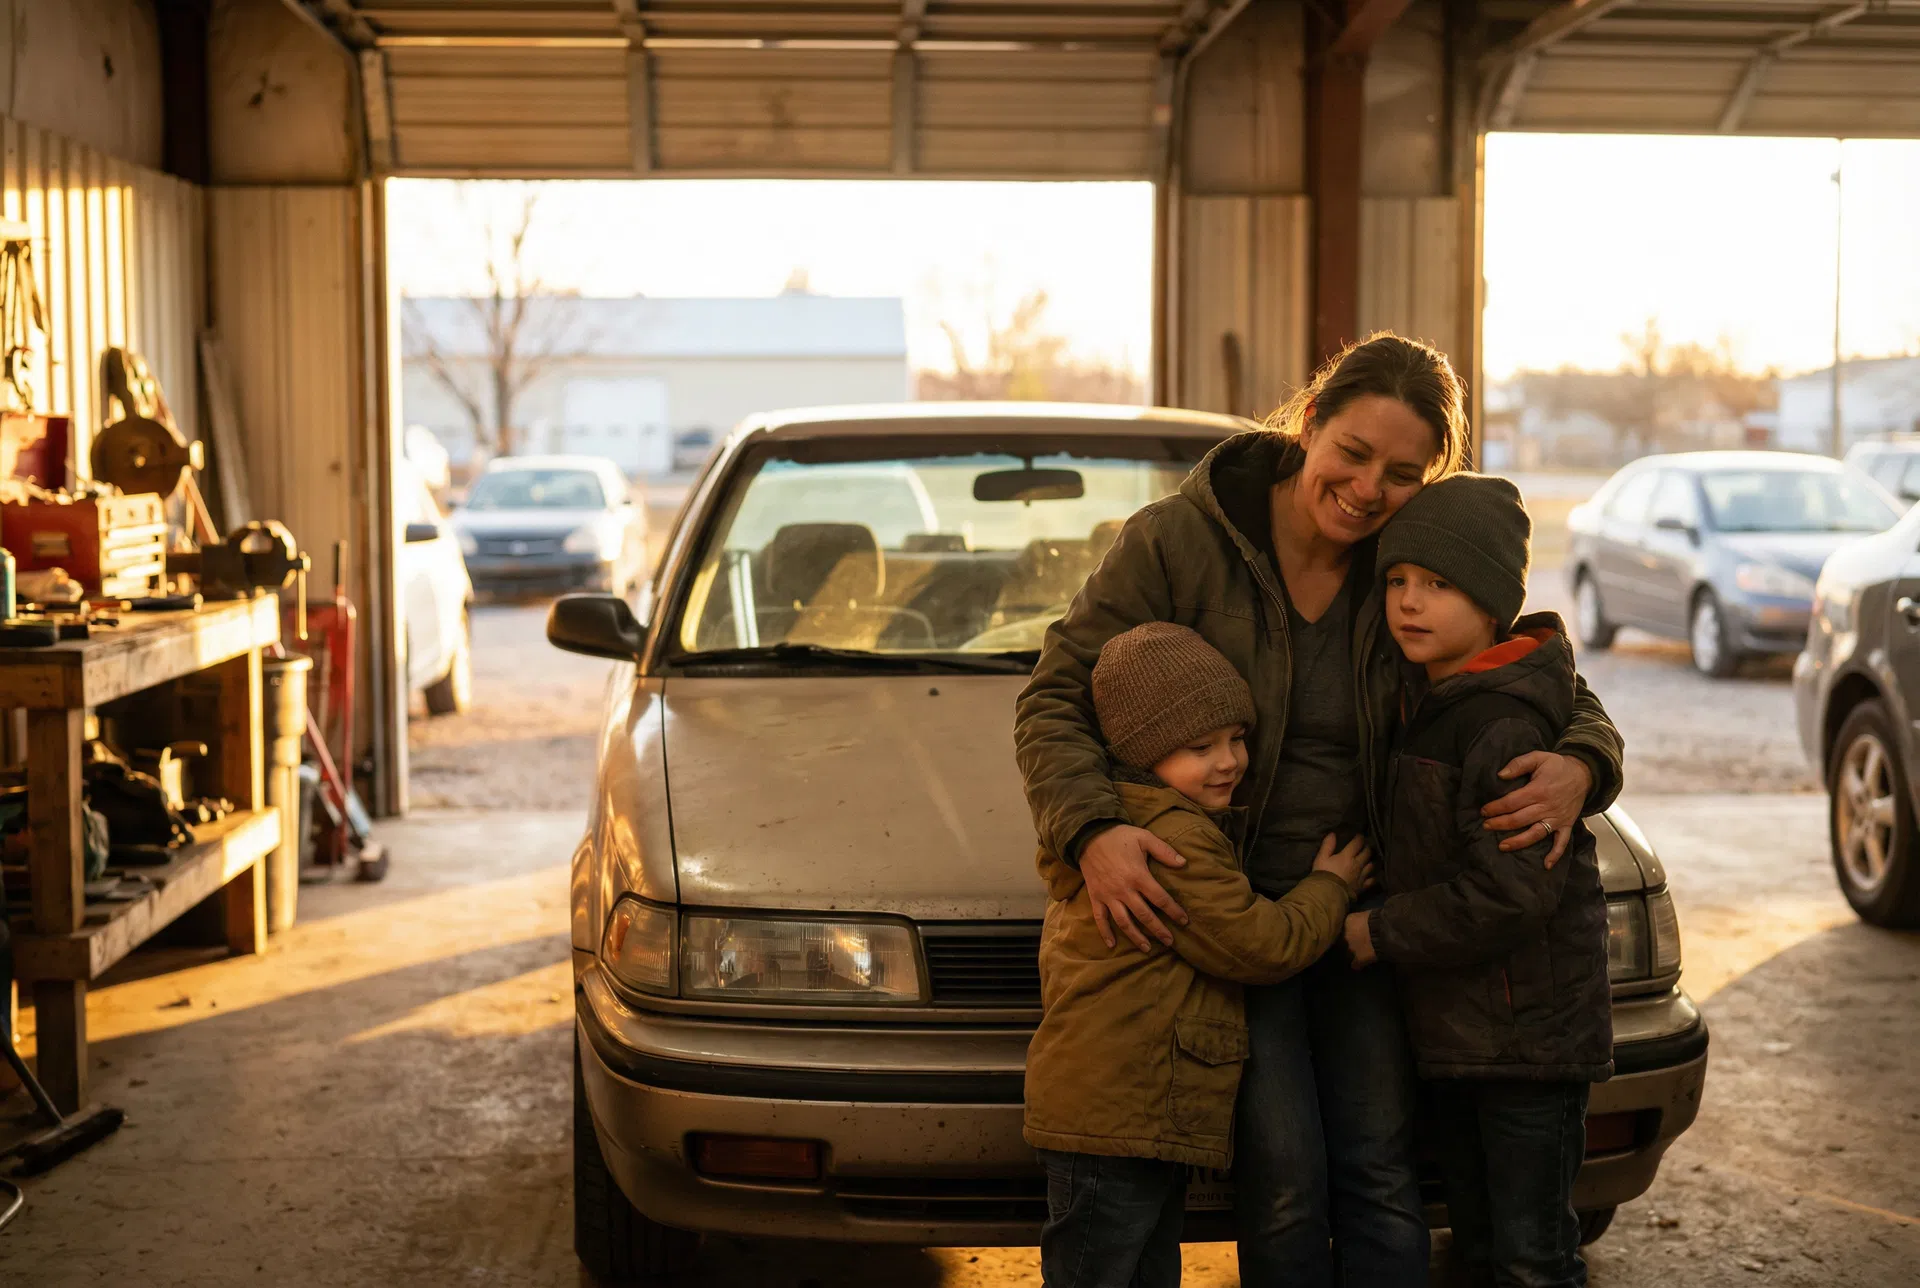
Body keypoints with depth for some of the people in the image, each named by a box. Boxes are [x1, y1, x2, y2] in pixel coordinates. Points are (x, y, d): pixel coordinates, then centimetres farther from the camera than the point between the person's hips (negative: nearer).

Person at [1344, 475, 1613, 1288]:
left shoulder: (1510, 724, -21)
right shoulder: (1424, 700, 9)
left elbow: (1510, 891, -25)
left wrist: (1384, 933, -16)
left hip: (1528, 1033, -9)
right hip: (1450, 1029, 9)